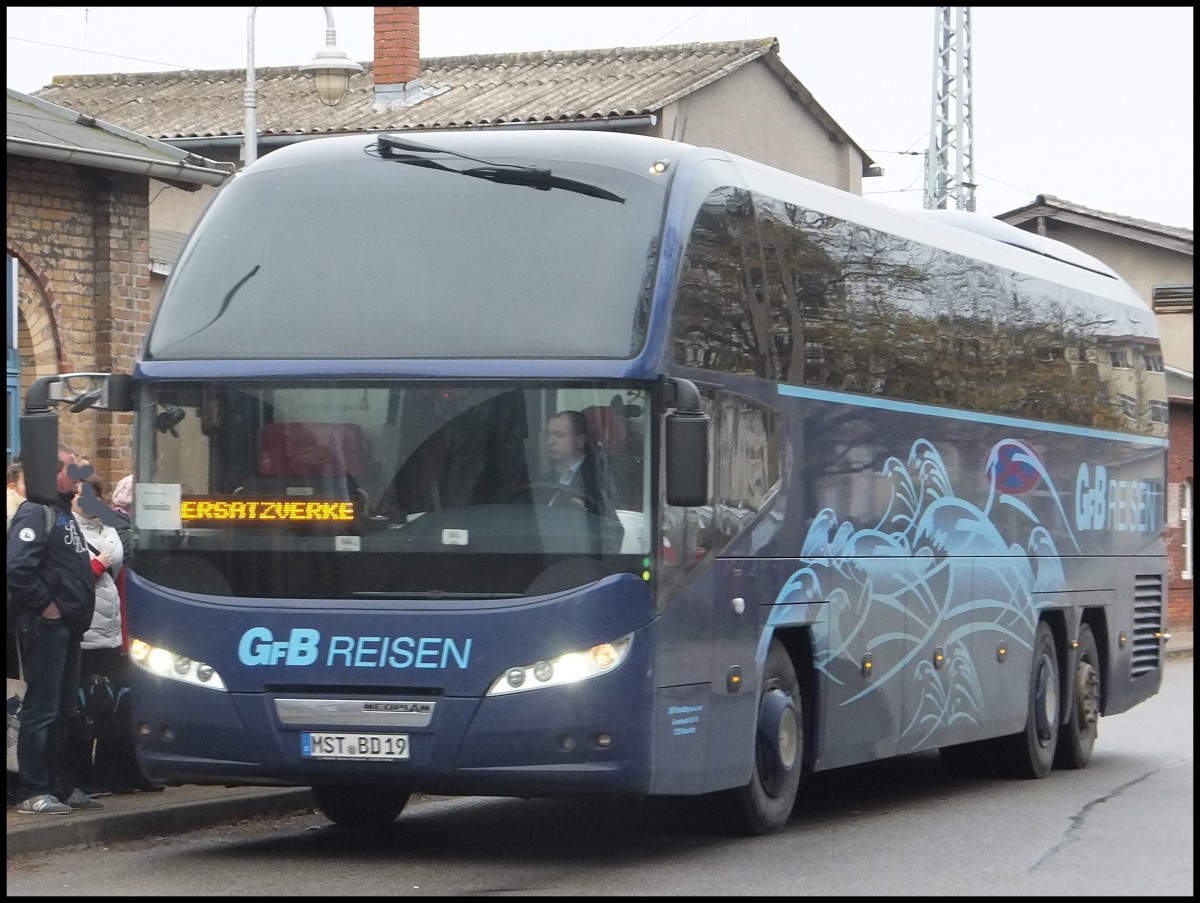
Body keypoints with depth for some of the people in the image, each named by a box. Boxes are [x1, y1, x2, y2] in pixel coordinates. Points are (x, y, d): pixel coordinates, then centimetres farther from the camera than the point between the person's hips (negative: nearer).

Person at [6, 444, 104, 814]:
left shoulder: (63, 513, 18)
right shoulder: (35, 513, -13)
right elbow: (18, 568, -25)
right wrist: (44, 604, -18)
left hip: (67, 628, 10)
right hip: (45, 628, -10)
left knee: (63, 710, 14)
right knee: (42, 710, -8)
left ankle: (62, 786, 21)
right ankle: (33, 793, -5)